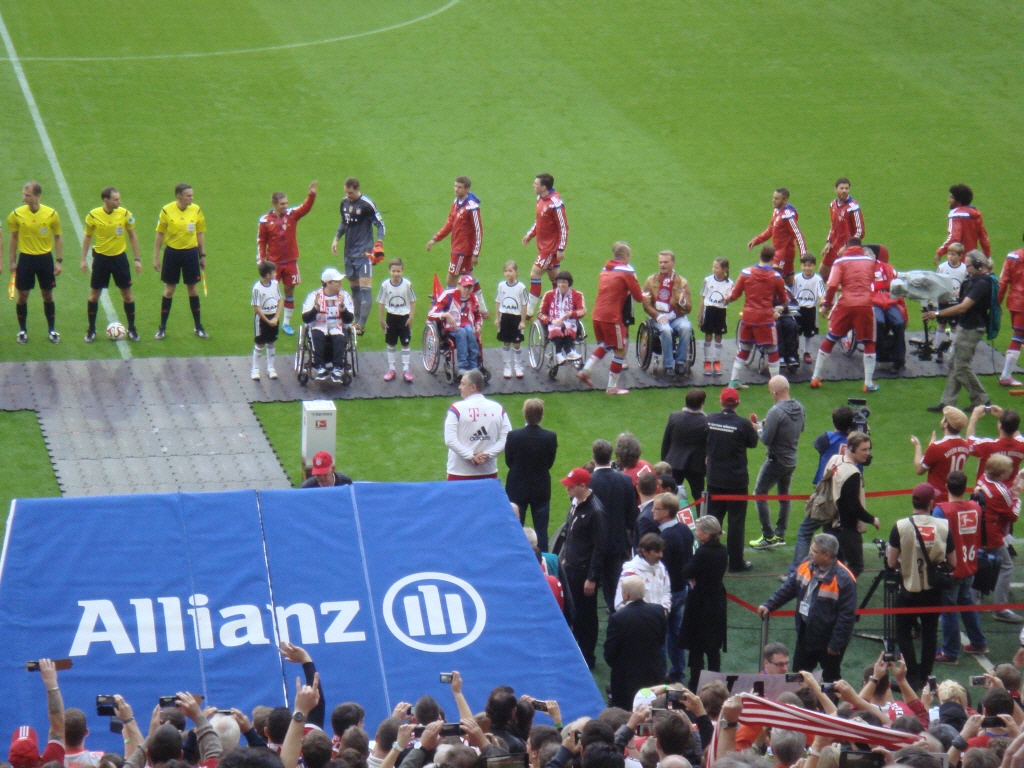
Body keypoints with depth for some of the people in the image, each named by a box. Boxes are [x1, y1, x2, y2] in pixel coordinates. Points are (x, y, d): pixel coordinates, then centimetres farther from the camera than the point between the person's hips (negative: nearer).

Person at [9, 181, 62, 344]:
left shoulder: (51, 214, -9)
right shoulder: (17, 214, -7)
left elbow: (57, 238, 2)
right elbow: (14, 238, 5)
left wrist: (59, 261, -1)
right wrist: (12, 261, 5)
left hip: (45, 258, 0)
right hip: (25, 258, 0)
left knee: (47, 295, 7)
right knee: (22, 295, 4)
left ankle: (52, 330, 20)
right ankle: (23, 331, 18)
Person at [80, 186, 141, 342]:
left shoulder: (125, 214, -10)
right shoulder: (93, 215, -11)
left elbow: (132, 236, 2)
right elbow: (88, 237, 3)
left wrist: (137, 259, 1)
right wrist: (83, 259, 0)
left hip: (120, 257, 1)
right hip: (101, 258, -1)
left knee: (127, 294, 5)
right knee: (94, 295, 5)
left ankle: (131, 329, 20)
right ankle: (91, 330, 19)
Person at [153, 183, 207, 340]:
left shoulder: (196, 210, -4)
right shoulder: (167, 210, -10)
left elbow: (200, 234, 7)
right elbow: (160, 234, -1)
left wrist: (203, 256, 8)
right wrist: (156, 257, -1)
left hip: (191, 253, 1)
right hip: (172, 252, -1)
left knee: (192, 289, 9)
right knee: (169, 290, 6)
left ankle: (198, 327, 21)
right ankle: (162, 328, 17)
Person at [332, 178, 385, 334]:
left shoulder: (367, 204, -12)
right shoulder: (344, 202, 7)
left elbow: (380, 224, -9)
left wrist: (379, 244, -19)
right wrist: (336, 239, 16)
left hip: (364, 251, -7)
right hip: (349, 251, 7)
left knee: (365, 287, -13)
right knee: (354, 286, 11)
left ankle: (361, 325, -18)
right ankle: (357, 321, 19)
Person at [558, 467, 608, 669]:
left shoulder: (595, 511, -21)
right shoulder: (575, 503, 4)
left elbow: (600, 547, -20)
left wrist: (592, 578, -19)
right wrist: (565, 557, 16)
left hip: (584, 571, -8)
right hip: (571, 568, 8)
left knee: (585, 615, 4)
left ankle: (587, 658, 15)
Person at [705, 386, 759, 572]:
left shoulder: (710, 420, -7)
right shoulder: (743, 424, -18)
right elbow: (753, 443, -2)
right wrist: (754, 429, 17)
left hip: (714, 478, 4)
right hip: (736, 480, -4)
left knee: (713, 518, 14)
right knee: (736, 521, 4)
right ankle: (736, 562, 8)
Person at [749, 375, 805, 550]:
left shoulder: (776, 412, -25)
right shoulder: (799, 408, -1)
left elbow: (766, 439, -23)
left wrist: (759, 429, -2)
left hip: (776, 461, -8)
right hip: (792, 460, 8)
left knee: (759, 494, 4)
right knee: (784, 496, 20)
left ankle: (768, 537, 1)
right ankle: (780, 535, 26)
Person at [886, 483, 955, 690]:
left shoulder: (901, 527, -15)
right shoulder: (943, 527, -10)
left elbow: (891, 562, -12)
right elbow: (952, 563, -3)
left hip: (909, 589, -2)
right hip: (934, 590, 2)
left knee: (903, 631, 11)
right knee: (930, 632, 16)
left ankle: (912, 675, 3)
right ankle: (925, 676, 21)